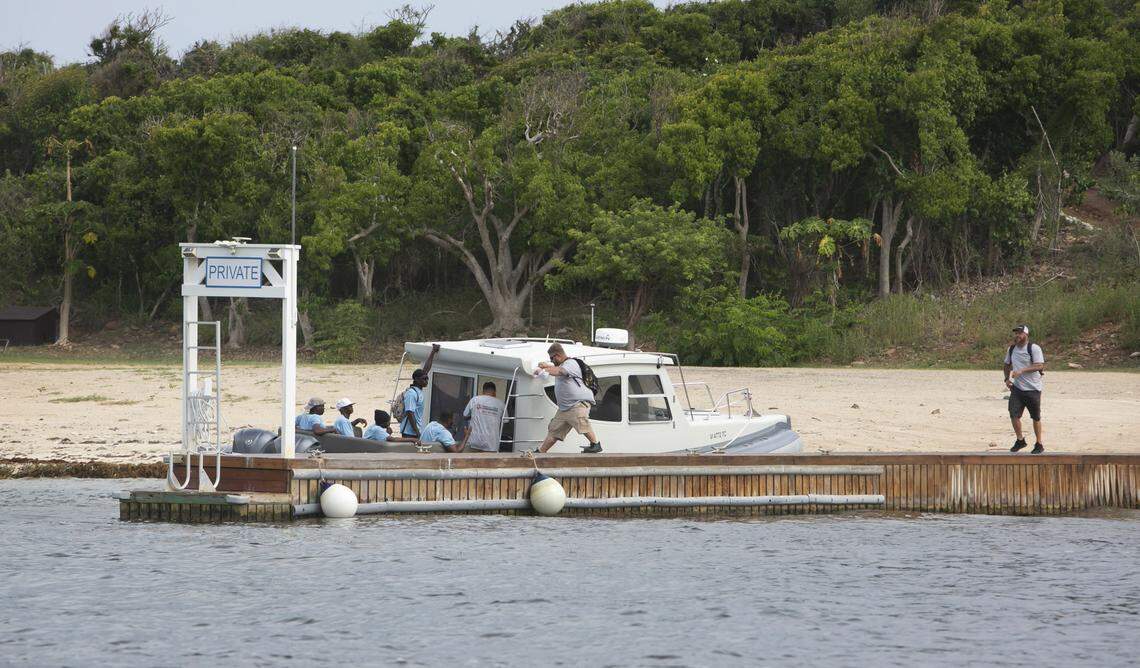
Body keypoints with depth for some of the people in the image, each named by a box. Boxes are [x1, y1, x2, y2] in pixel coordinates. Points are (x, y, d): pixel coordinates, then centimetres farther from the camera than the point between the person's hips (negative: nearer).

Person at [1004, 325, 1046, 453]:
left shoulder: (1034, 348, -10)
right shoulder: (1011, 349, 9)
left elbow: (1040, 366, -20)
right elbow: (1007, 365, 25)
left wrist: (1022, 371, -27)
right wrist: (1007, 378, 9)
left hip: (1033, 388, -5)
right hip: (1017, 388, 5)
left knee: (1036, 418, 5)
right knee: (1013, 414, -8)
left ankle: (1039, 445, 18)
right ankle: (1020, 440, 12)